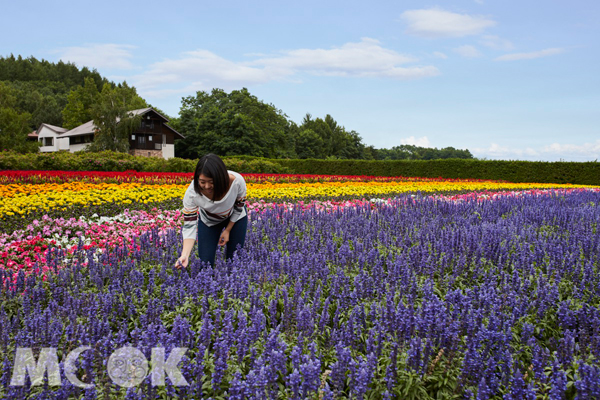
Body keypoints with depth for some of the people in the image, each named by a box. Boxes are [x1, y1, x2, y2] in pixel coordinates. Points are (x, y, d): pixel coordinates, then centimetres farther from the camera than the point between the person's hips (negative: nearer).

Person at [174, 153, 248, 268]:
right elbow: (189, 225, -29)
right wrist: (185, 255, -42)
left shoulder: (237, 181, -37)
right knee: (205, 262, -3)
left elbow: (239, 206, -16)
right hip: (208, 221, 0)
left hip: (235, 217, 0)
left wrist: (228, 230, -10)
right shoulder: (192, 193, -36)